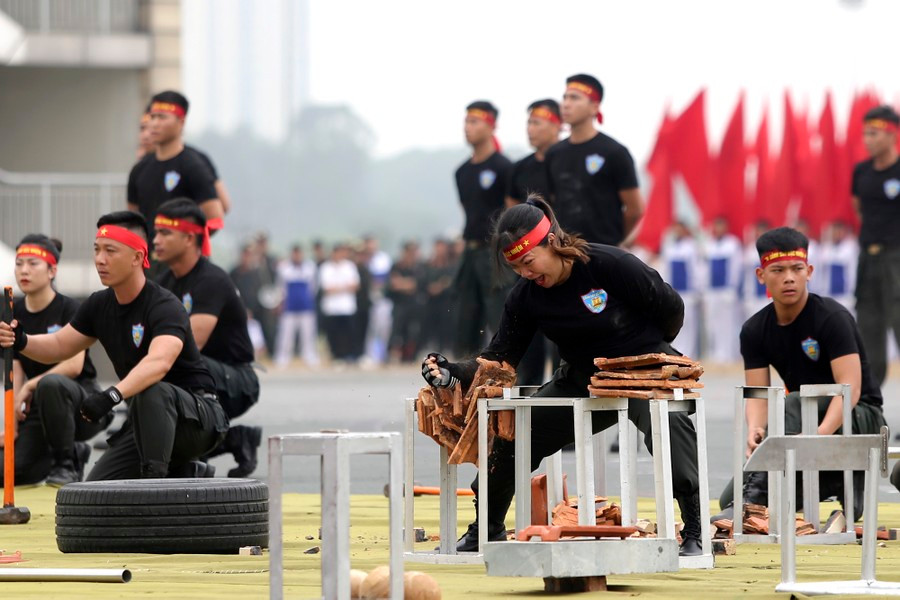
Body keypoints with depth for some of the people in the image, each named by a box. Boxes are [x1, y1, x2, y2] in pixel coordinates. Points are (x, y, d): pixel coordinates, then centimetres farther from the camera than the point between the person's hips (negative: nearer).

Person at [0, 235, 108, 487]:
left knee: (49, 384, -41)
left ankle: (67, 464, -18)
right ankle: (74, 453, 13)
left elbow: (74, 366, -19)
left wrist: (30, 386, -18)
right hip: (39, 408, 6)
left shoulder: (69, 309, -10)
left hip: (82, 399, -6)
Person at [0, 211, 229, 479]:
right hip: (145, 421, 8)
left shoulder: (165, 306, -23)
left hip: (199, 414, -8)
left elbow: (159, 362, -41)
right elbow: (59, 346, 10)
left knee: (151, 392, -39)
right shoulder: (99, 306, 2)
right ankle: (180, 474, 16)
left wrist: (113, 395, -56)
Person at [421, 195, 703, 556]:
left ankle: (695, 533, -31)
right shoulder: (525, 296, -8)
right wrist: (454, 374, -24)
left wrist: (647, 356, 1)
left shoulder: (610, 266, -24)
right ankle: (487, 530, 24)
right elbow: (499, 358, -6)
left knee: (668, 422, -36)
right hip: (583, 379, 6)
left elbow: (671, 308, -11)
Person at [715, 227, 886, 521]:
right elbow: (757, 394, -6)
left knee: (793, 403, -37)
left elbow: (850, 387, -25)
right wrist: (755, 431, -31)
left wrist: (821, 434, -43)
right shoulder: (755, 330, 1)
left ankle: (757, 495, -45)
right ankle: (836, 486, 6)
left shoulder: (832, 317, -16)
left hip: (860, 416, -6)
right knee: (729, 501, -8)